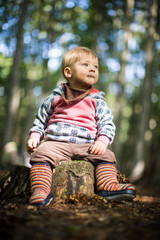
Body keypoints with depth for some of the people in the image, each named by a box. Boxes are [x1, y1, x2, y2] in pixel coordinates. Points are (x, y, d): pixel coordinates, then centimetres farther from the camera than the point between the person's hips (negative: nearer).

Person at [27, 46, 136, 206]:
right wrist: (34, 136, 4)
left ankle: (108, 186, -23)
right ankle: (40, 190, -33)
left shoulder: (97, 101, 13)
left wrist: (102, 141, -10)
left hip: (86, 144, 1)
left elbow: (107, 124, 10)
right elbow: (40, 120, 20)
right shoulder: (56, 97, 13)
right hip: (55, 142, -1)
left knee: (107, 156, -19)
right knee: (42, 154, -28)